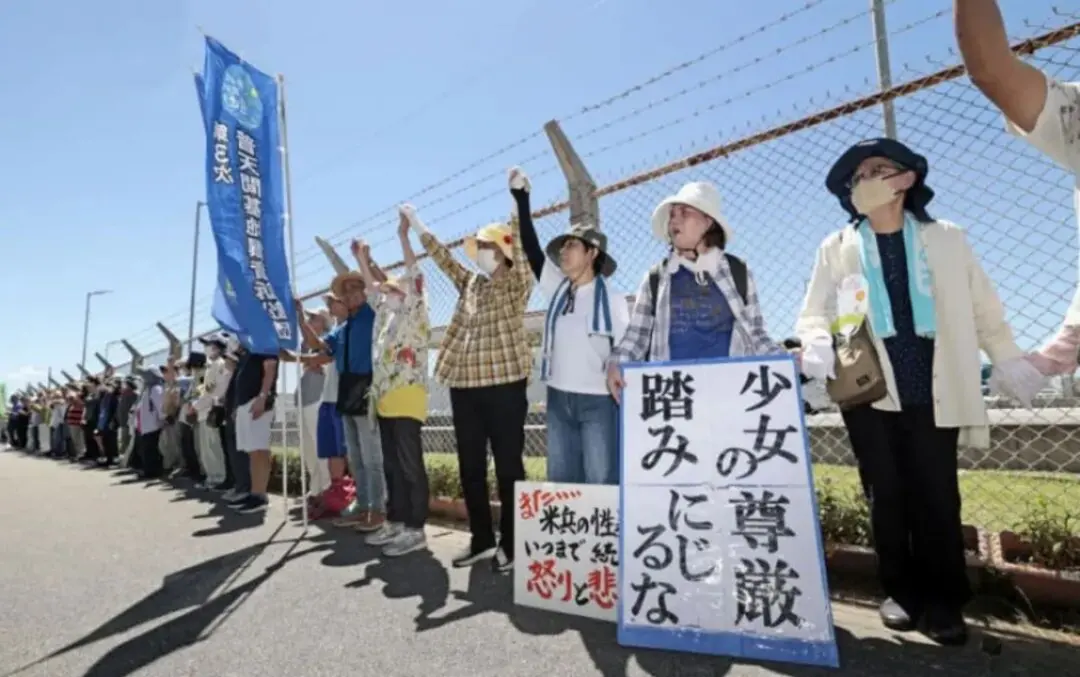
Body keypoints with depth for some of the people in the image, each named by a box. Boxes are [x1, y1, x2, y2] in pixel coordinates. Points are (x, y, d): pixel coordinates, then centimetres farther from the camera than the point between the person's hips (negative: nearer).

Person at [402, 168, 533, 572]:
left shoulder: (516, 283, -1)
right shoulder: (470, 283, 16)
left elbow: (520, 244, -14)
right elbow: (443, 258, 26)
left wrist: (519, 196, -23)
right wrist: (417, 227, 32)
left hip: (504, 385, -7)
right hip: (464, 386, 7)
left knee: (508, 466, 2)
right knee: (470, 467, 12)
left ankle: (510, 544, 14)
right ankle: (481, 539, 25)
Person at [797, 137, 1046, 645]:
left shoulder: (946, 239, 9)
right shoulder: (836, 249, 6)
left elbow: (983, 308, 13)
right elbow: (812, 315, 2)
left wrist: (1010, 362, 12)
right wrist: (817, 345, -18)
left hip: (933, 393, 0)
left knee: (937, 496, 1)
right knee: (886, 495, 6)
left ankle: (944, 601, 17)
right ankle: (901, 591, 21)